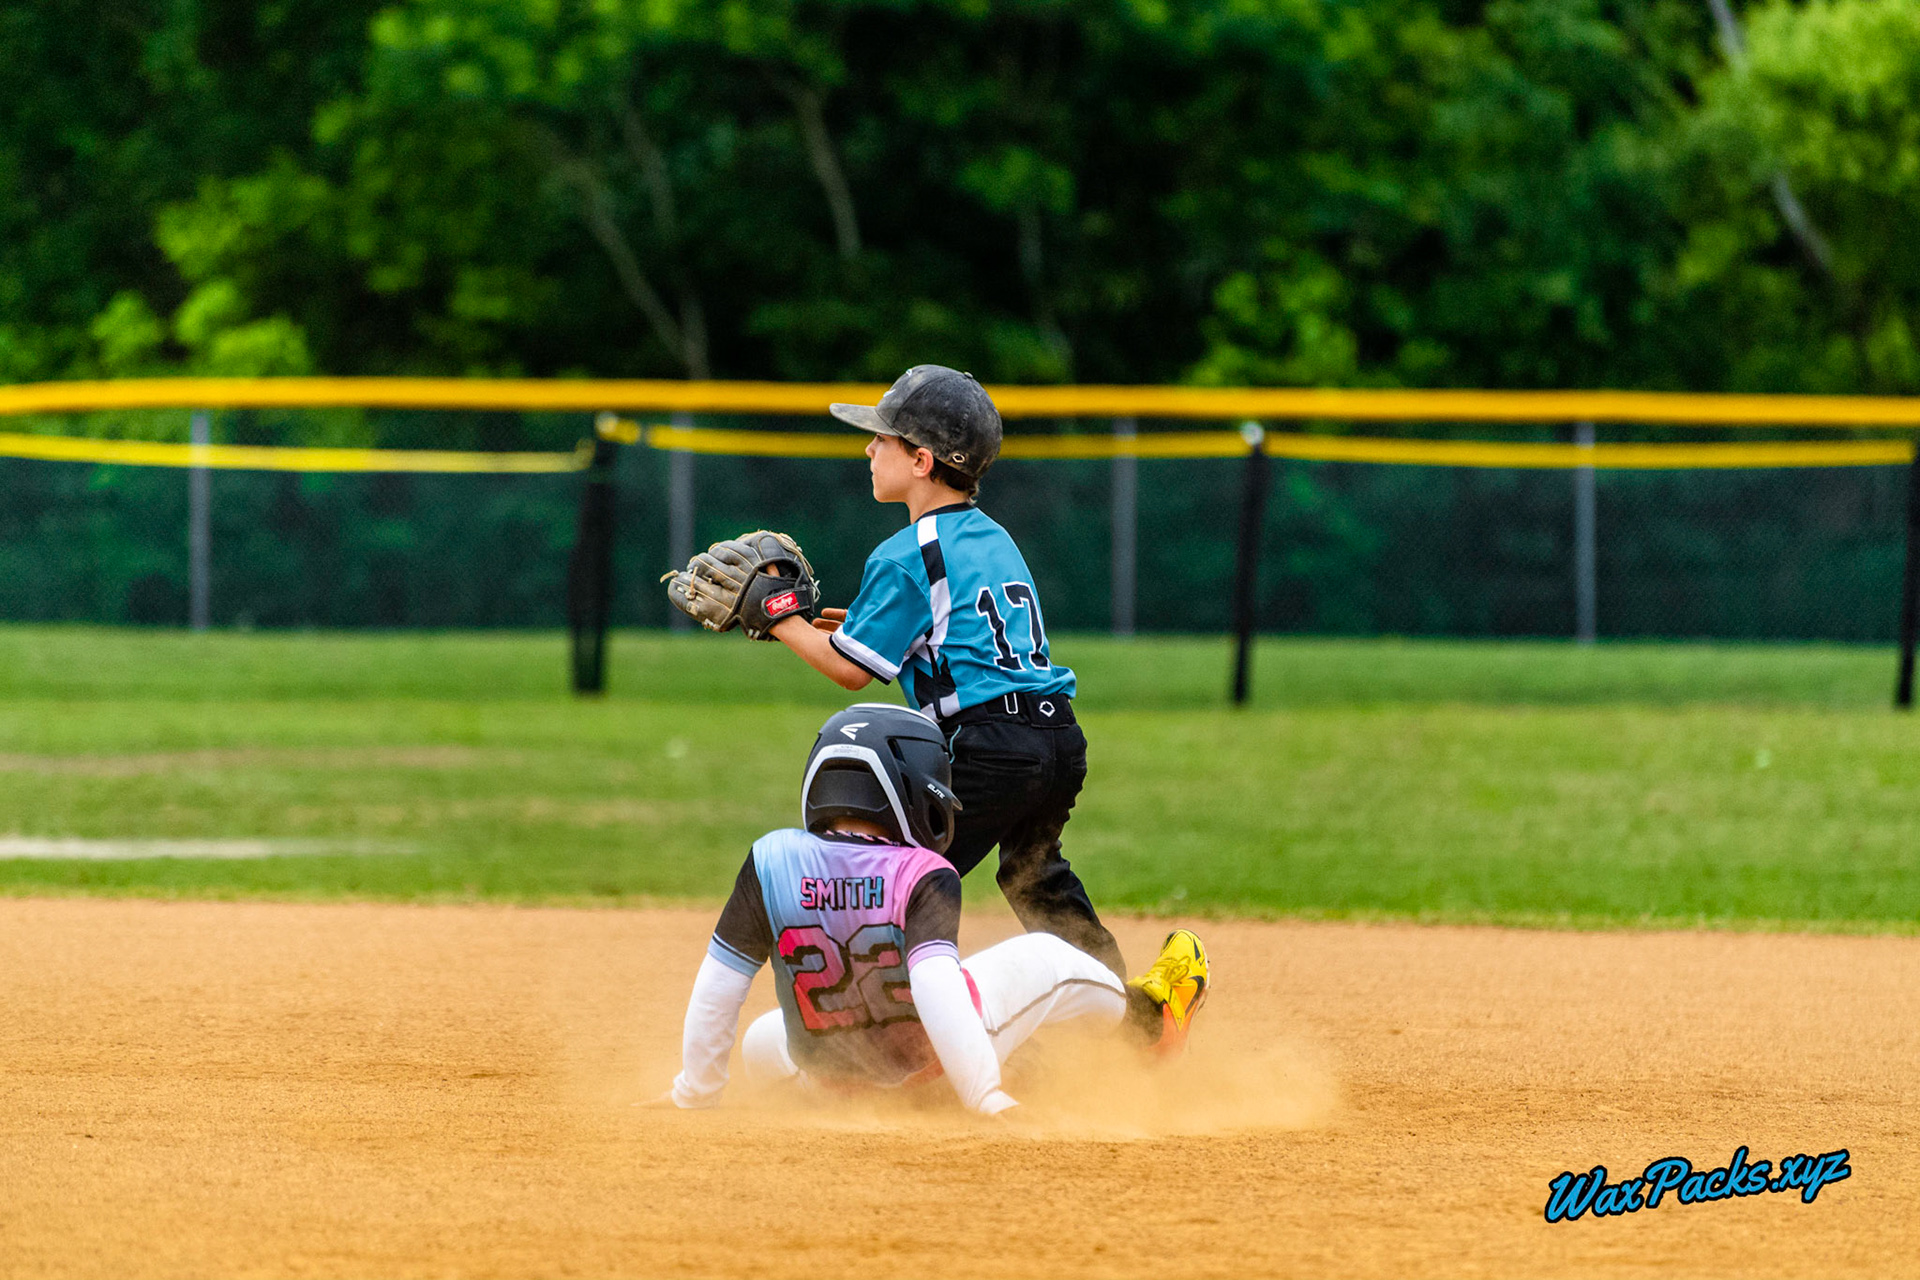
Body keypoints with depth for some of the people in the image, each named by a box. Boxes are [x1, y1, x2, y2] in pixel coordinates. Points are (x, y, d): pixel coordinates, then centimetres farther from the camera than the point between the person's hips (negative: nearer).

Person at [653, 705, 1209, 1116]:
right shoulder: (923, 877, -25)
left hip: (826, 1074, 2)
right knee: (1046, 957, 22)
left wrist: (694, 1093, -3)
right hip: (932, 1058, -2)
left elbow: (716, 988, -14)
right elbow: (937, 985, -36)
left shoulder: (771, 861, -17)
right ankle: (1148, 1018, 47)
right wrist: (986, 1096, -37)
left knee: (764, 1043, 36)